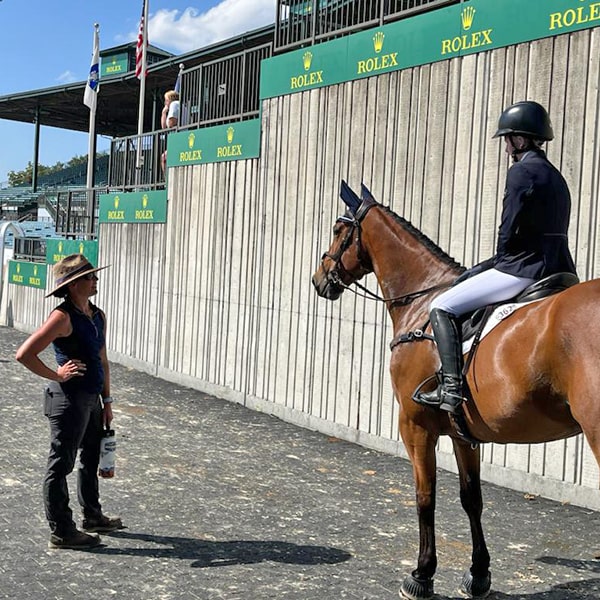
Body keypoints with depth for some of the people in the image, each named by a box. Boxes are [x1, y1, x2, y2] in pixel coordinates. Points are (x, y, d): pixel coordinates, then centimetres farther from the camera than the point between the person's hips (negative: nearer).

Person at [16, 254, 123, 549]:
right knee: (60, 466, 2)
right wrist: (56, 375, -15)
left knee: (92, 458, 21)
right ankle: (61, 532, 12)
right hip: (69, 400, -9)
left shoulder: (98, 316, 9)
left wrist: (107, 400, 15)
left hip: (91, 399, 9)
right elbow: (24, 354, -22)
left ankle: (93, 517, 38)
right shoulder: (63, 317, -17)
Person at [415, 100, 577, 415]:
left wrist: (498, 261, 5)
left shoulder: (521, 171, -10)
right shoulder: (555, 177, 20)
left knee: (442, 307, -8)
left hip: (523, 269, -10)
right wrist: (498, 262, 19)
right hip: (555, 270, 10)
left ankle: (451, 388, -18)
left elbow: (509, 230, -14)